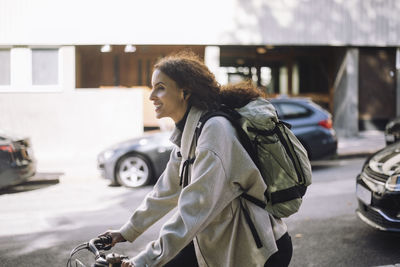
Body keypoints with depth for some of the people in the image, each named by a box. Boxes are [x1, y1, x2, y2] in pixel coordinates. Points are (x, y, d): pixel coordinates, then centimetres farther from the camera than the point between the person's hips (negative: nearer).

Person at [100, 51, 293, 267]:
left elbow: (195, 209, -27)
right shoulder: (186, 134, 5)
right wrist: (127, 232, 19)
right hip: (221, 241, 7)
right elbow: (166, 191, 15)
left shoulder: (215, 130, -23)